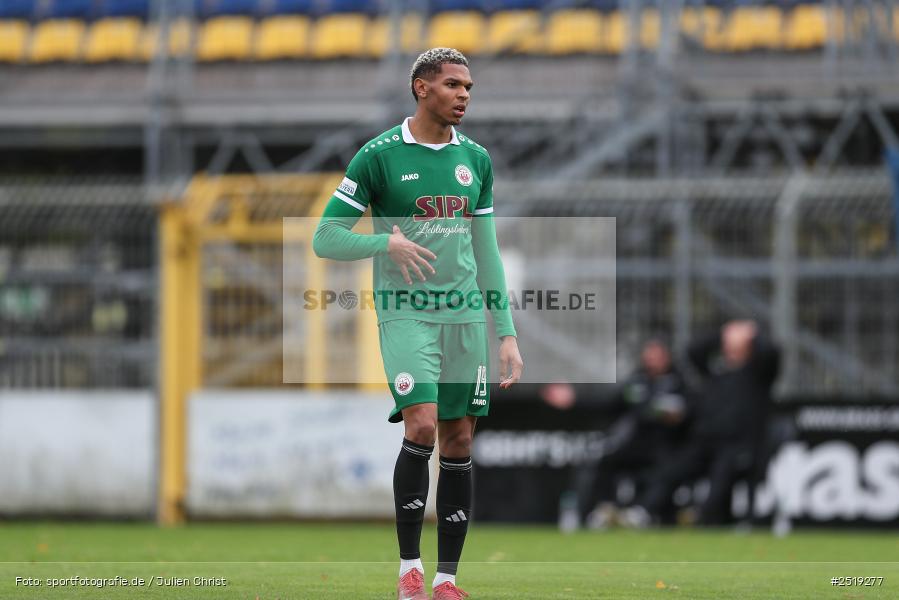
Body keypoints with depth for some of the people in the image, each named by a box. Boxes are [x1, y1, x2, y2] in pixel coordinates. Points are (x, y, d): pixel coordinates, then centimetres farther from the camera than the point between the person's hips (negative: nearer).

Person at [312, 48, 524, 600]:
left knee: (459, 443, 2)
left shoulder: (476, 159, 11)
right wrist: (388, 243, -18)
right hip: (406, 311, -5)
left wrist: (508, 335, 12)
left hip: (466, 314, 5)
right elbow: (326, 238, -1)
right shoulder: (379, 156, -3)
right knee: (422, 426, -20)